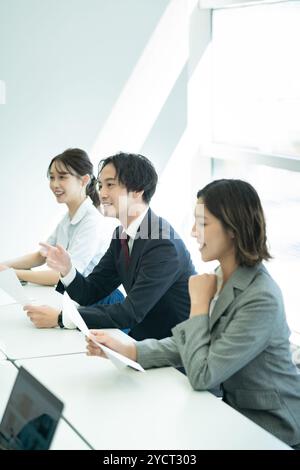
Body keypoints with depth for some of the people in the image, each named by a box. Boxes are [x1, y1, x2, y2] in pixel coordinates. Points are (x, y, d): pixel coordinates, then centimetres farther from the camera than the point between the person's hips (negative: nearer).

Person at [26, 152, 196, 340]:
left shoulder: (163, 244, -23)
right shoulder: (122, 235, 4)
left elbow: (131, 313, -27)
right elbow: (90, 293, 6)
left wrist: (60, 318, -27)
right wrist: (66, 269, -15)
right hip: (143, 336, 7)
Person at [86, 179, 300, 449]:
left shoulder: (262, 299, -28)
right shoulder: (220, 279, 0)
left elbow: (201, 375, -26)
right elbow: (187, 345, 2)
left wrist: (199, 303, -18)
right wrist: (125, 350, -11)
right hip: (234, 408, 7)